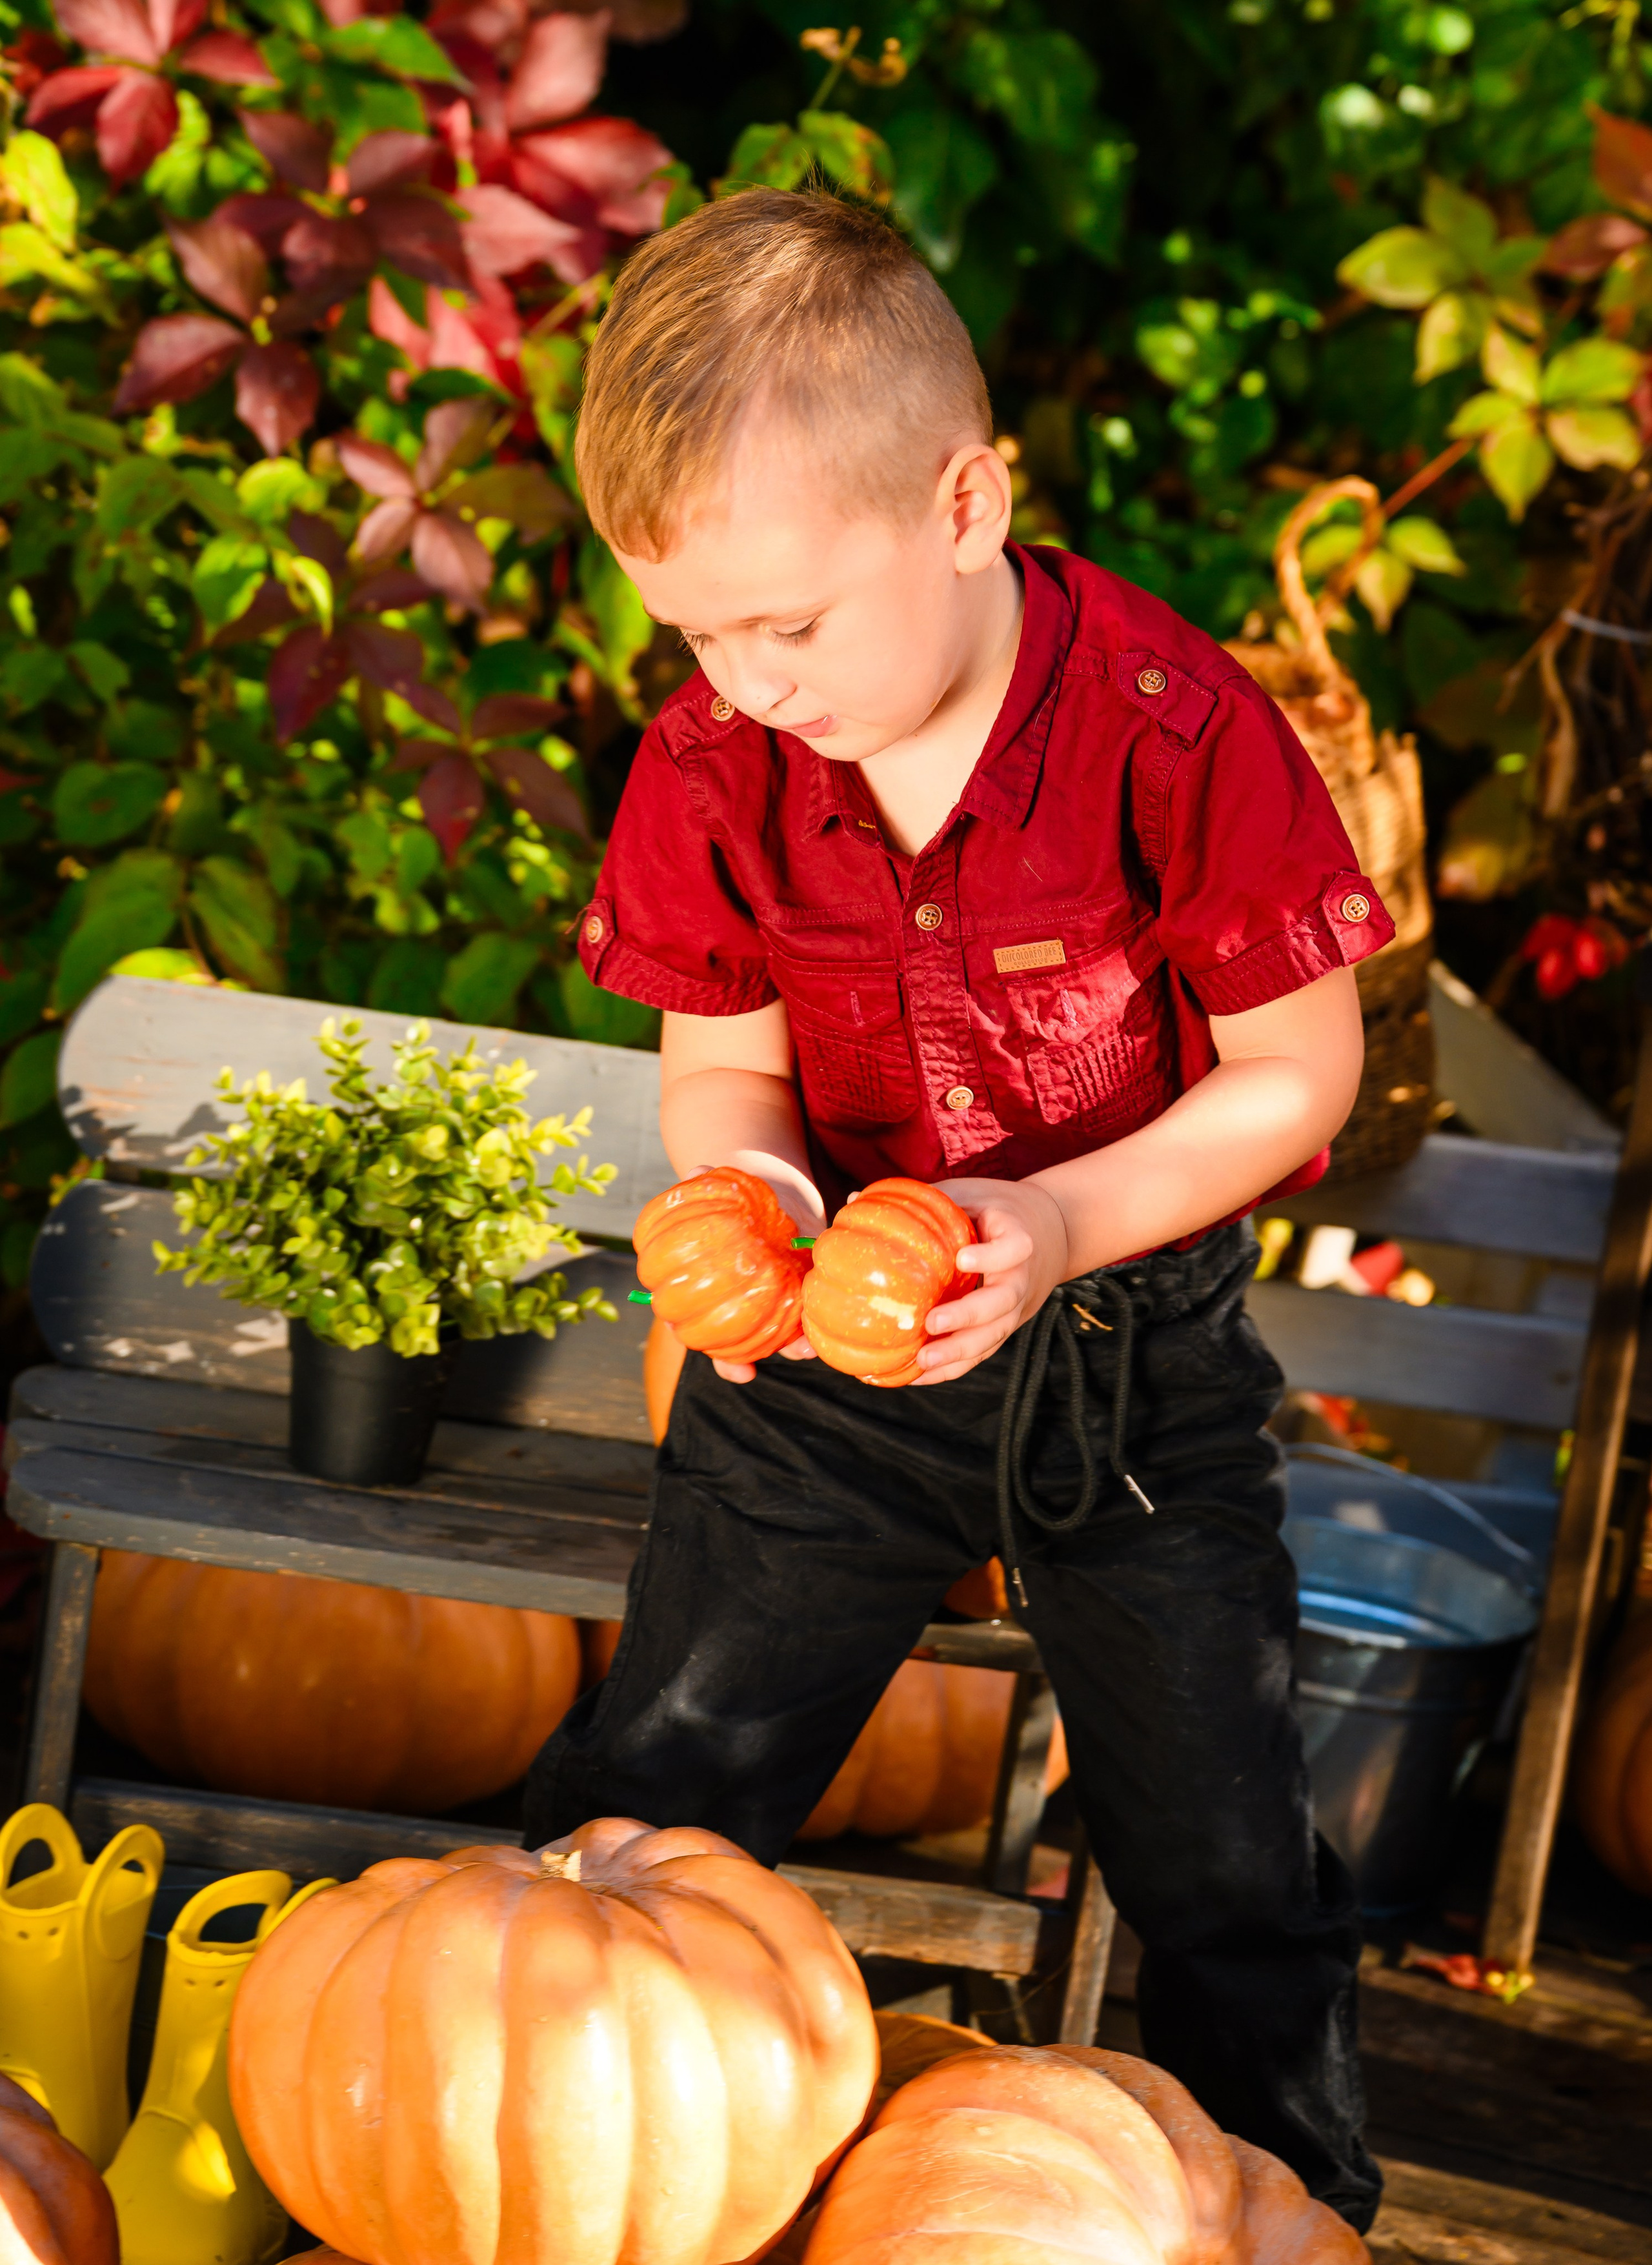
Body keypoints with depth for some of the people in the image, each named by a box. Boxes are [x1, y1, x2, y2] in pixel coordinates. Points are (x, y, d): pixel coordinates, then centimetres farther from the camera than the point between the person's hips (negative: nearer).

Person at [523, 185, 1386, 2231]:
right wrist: (751, 1181, -23)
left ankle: (1305, 2201, 33)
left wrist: (1062, 1225, -27)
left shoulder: (1175, 732, -23)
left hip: (1138, 1351, -2)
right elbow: (720, 1060, 1)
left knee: (1231, 1869, 8)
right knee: (648, 1805, 6)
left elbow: (1299, 1070, -14)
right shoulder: (712, 765, -12)